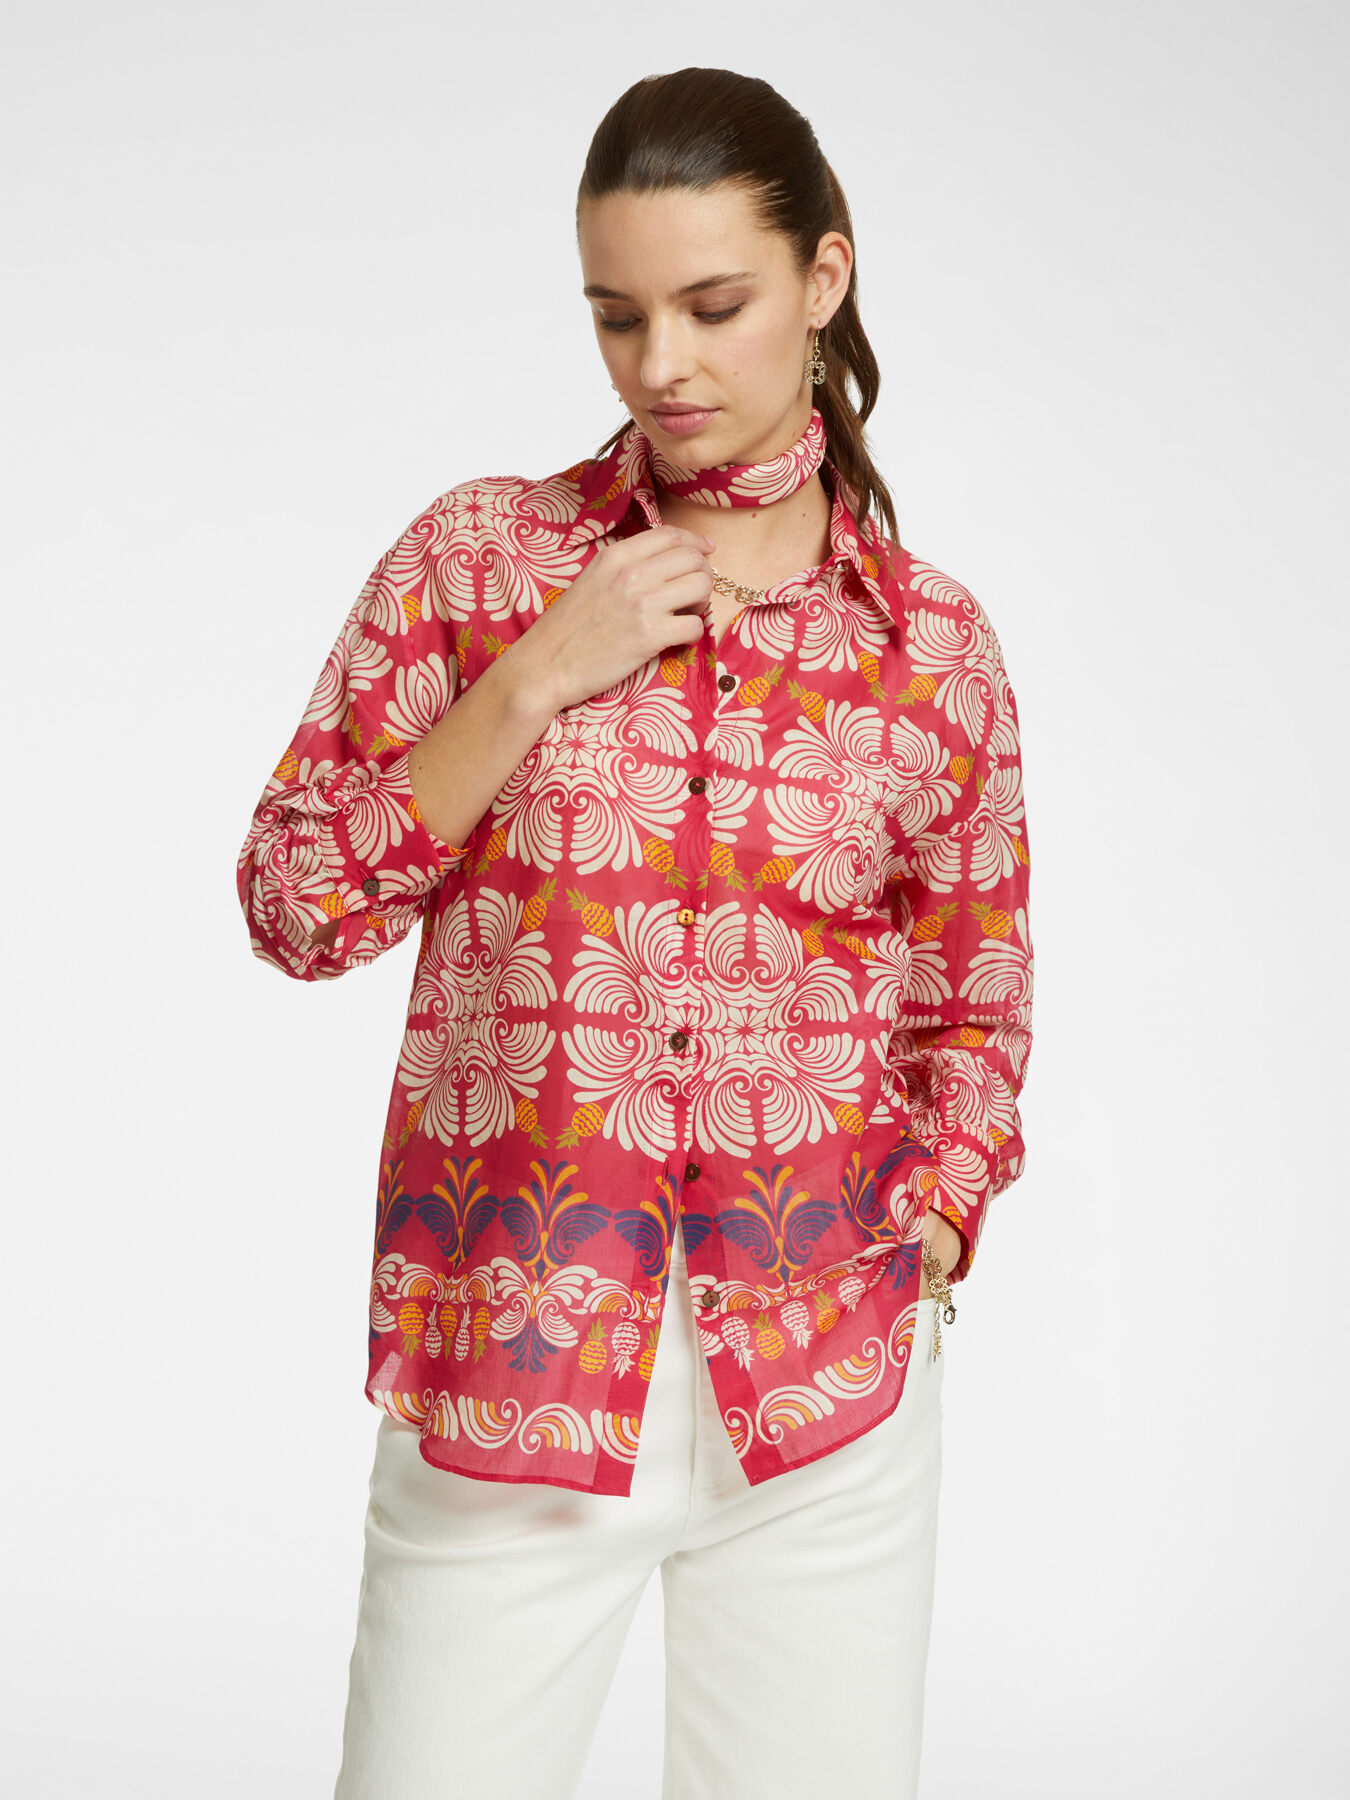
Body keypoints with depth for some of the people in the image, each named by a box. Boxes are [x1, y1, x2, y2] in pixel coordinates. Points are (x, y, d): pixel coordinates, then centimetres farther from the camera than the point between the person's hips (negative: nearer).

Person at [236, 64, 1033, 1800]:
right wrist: (536, 680, -11)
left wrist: (922, 1241, -4)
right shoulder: (480, 552, 1)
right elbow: (294, 908, -2)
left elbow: (974, 1019, 11)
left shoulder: (935, 643, 3)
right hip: (502, 1376, -1)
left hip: (823, 1393, 1)